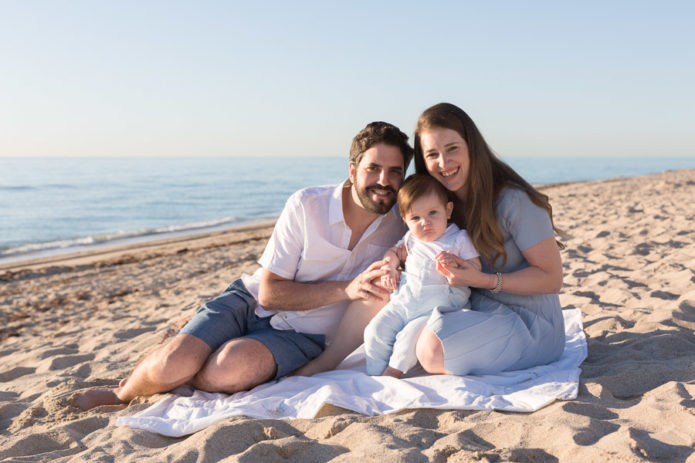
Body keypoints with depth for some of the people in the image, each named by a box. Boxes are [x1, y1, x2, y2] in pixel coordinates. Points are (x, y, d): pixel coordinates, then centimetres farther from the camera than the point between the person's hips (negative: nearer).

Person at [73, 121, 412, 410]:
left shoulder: (399, 226, -7)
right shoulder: (307, 205, -15)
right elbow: (270, 293, -15)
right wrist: (346, 289, -25)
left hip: (301, 334, 1)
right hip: (253, 303, -1)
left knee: (229, 369, -31)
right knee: (171, 364, -24)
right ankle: (121, 395, 11)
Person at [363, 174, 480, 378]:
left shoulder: (459, 239, 0)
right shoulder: (411, 239, 13)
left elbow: (476, 270, -3)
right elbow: (395, 252, 29)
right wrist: (389, 267, 9)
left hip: (436, 307, -5)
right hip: (403, 302, 5)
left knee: (410, 336, -26)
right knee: (376, 330, -11)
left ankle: (393, 372, -7)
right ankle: (374, 375, -1)